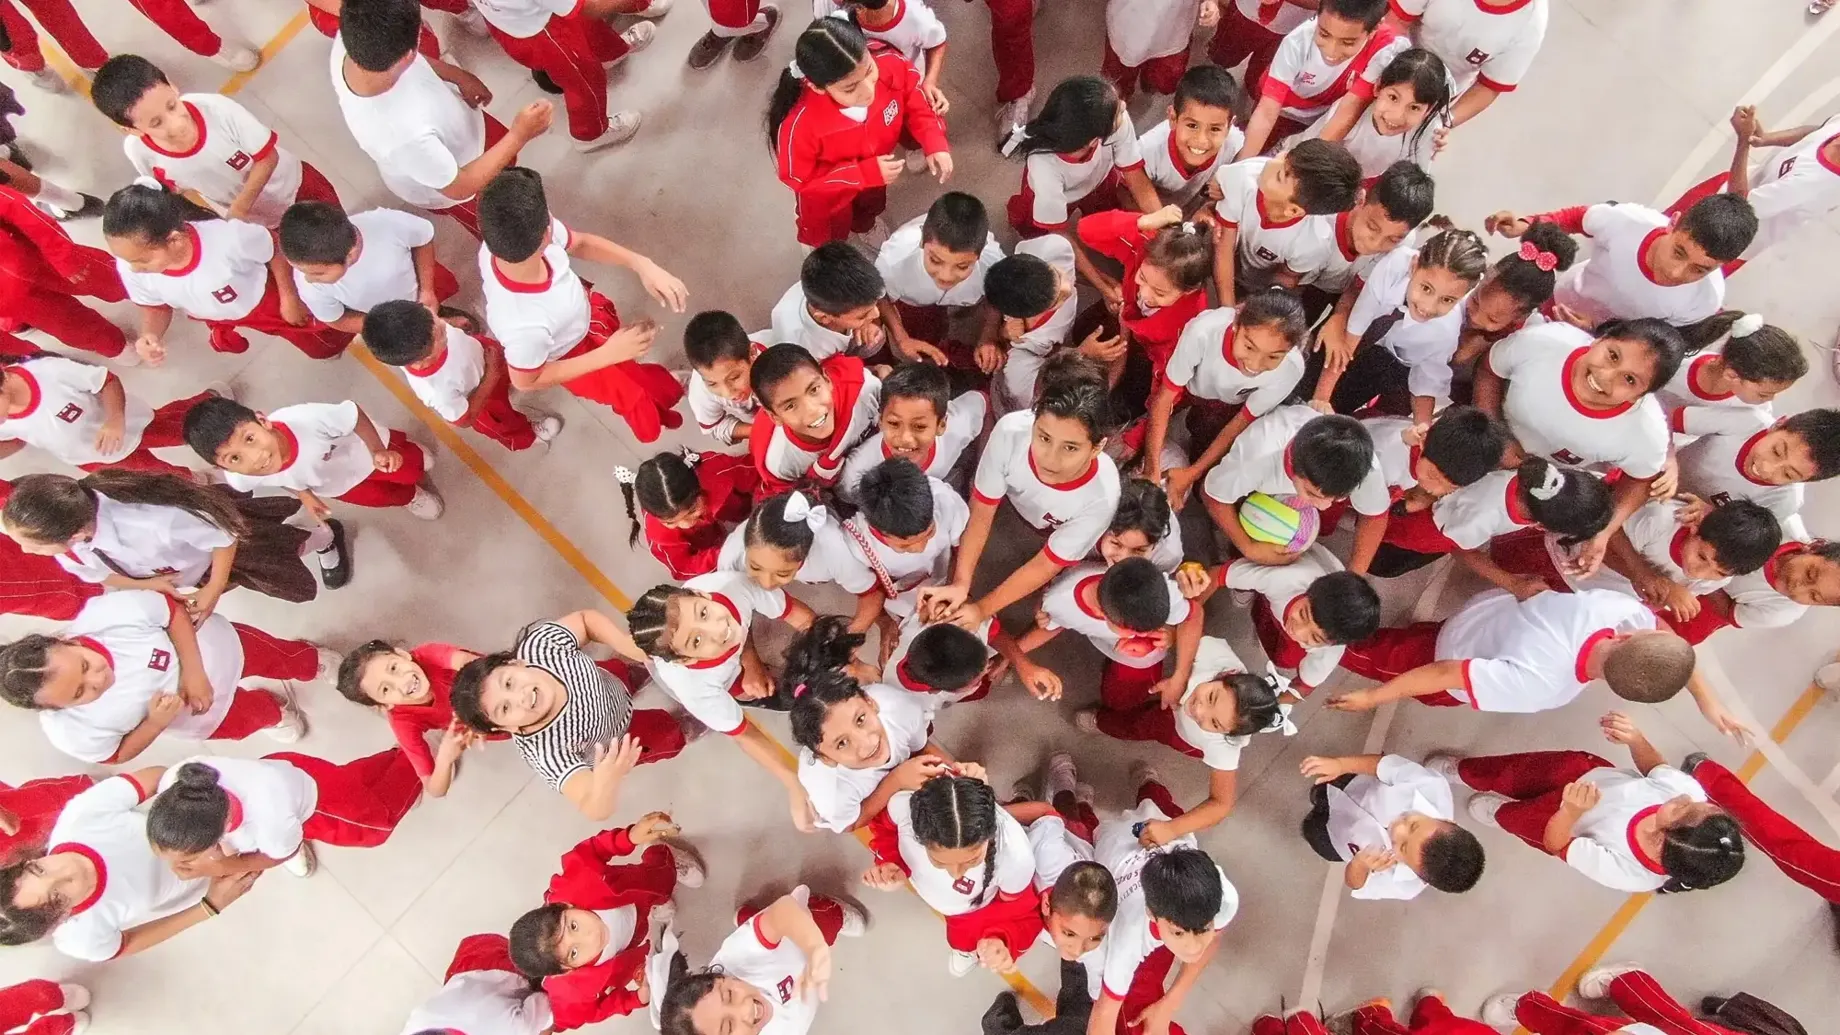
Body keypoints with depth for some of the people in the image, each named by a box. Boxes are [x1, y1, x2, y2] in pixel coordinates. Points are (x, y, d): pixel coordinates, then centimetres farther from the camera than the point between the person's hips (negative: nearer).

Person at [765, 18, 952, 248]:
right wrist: (866, 173, -35)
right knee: (828, 232, 31)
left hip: (875, 170, 4)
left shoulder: (890, 64, -39)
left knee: (872, 203, 40)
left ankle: (864, 225, 77)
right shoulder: (799, 124, -47)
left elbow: (914, 100, -15)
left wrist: (935, 144, -30)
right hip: (826, 188, -4)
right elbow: (801, 179, -29)